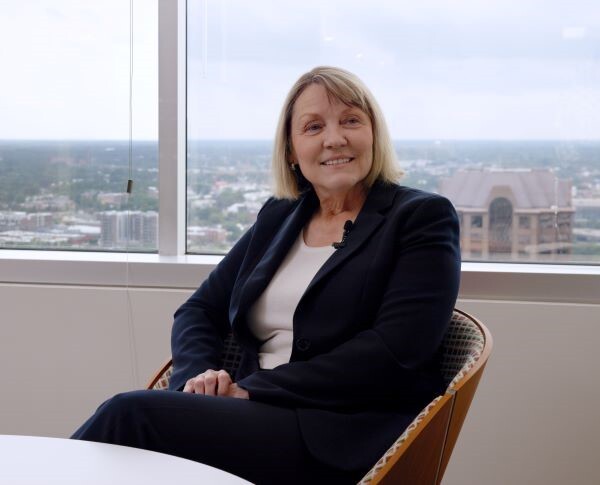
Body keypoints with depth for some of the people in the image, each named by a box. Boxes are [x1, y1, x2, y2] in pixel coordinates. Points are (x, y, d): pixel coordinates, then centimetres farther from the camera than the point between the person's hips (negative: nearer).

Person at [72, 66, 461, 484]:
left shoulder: (423, 218, 1)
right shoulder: (279, 217, 19)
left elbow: (393, 351, -12)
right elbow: (200, 310, 19)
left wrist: (254, 388, -14)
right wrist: (199, 372, -6)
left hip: (345, 438, -5)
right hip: (257, 415, 5)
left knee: (134, 415, -24)